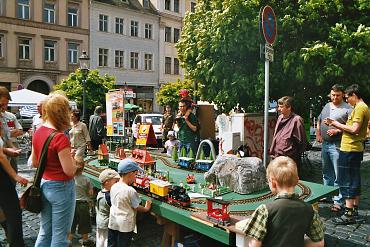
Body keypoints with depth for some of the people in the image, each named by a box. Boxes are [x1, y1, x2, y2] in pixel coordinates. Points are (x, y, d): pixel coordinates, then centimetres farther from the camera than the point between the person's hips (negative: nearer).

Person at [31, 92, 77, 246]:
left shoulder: (38, 133, 1)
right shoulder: (60, 138, -23)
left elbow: (34, 162, 12)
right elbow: (70, 171, -21)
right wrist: (71, 157, -3)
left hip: (44, 184, 8)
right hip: (60, 187, -8)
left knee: (45, 232, 22)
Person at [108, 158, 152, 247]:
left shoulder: (113, 187, -4)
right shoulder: (130, 190, -23)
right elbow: (137, 207, -13)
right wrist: (146, 208, 6)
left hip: (112, 223, 6)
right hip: (125, 225, -6)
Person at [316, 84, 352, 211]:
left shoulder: (348, 109, -8)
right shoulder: (327, 106, 14)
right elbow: (319, 120, 24)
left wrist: (337, 131, -21)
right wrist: (318, 134, 12)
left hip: (337, 145, -7)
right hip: (325, 144, 8)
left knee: (339, 175, -4)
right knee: (326, 172, 19)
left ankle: (338, 201, 3)